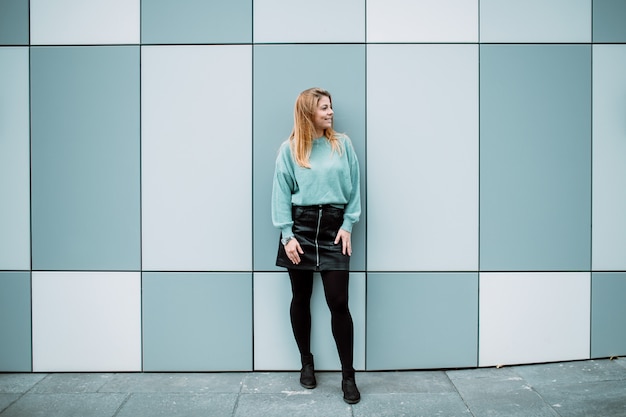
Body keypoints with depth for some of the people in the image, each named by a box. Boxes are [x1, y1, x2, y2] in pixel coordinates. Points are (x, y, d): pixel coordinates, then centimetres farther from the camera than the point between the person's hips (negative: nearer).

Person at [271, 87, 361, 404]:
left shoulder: (342, 144, 5)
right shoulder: (289, 149, 2)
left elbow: (354, 187, 5)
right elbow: (281, 193, -1)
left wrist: (348, 225, -3)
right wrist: (287, 235, -7)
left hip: (333, 227, 0)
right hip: (300, 227, 0)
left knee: (338, 302, -3)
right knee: (301, 298, 11)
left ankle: (348, 375, 8)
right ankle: (306, 363, 29)